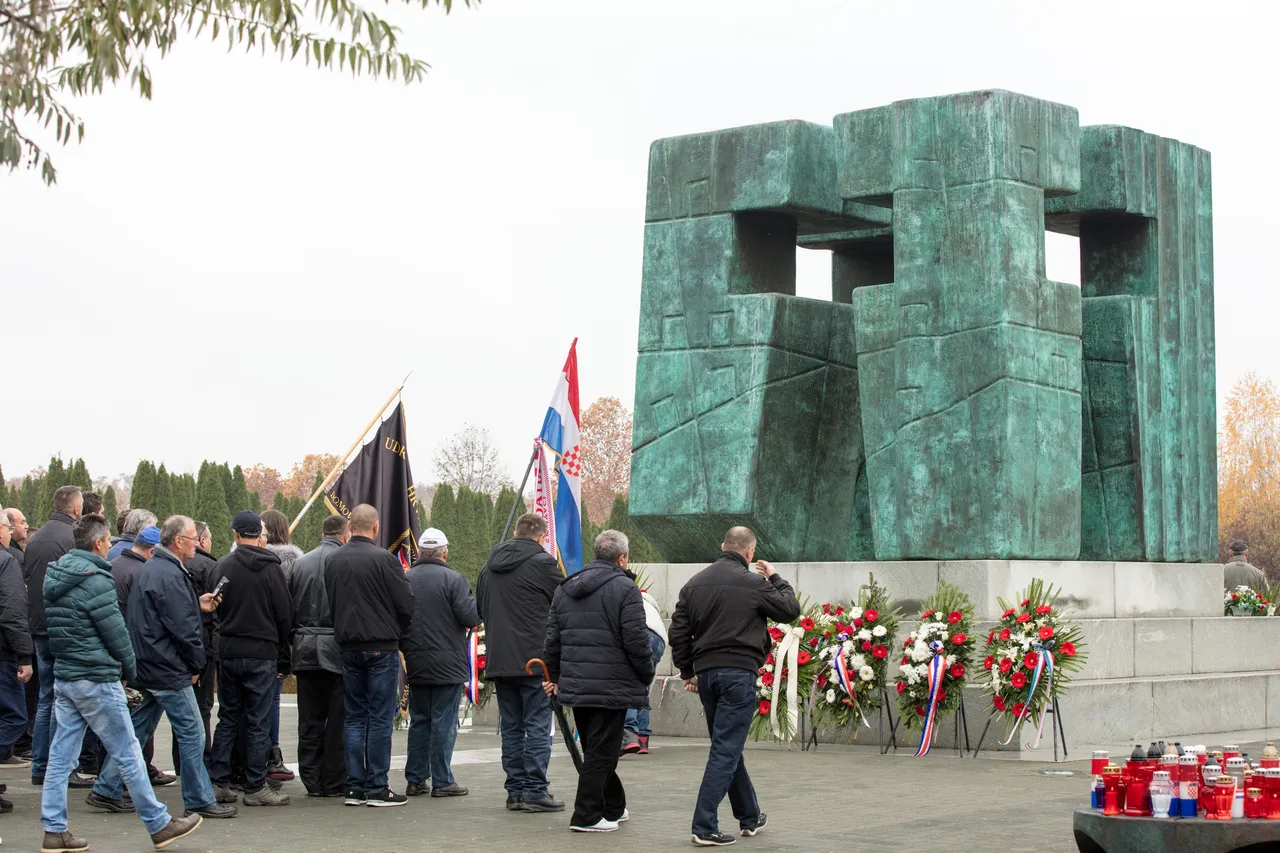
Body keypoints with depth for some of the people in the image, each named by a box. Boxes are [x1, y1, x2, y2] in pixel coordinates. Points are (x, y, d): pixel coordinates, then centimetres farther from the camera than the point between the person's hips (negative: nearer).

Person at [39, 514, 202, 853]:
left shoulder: (55, 575, 8)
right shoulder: (95, 579, -17)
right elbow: (115, 631, -13)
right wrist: (131, 669, 2)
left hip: (63, 675, 8)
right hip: (96, 680, -8)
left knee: (61, 754, 9)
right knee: (128, 754, 0)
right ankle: (159, 825, 8)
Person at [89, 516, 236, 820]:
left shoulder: (150, 568, 14)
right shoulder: (169, 575, -19)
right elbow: (182, 627, -19)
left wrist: (197, 605, 13)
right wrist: (196, 664, -8)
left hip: (147, 668, 10)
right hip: (168, 670, -10)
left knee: (138, 729, 15)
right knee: (192, 733, -2)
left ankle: (106, 791, 18)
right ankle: (199, 800, 4)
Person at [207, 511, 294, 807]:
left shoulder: (222, 566, 1)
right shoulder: (270, 569, -6)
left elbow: (216, 608, 6)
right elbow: (285, 615, -4)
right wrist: (284, 659, 3)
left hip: (227, 652, 3)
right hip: (262, 653, -3)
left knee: (227, 719, 13)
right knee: (258, 723, 1)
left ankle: (218, 782, 12)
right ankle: (255, 787, 1)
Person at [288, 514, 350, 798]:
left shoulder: (300, 563, 10)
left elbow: (288, 609, 12)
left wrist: (288, 652, 16)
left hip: (305, 649, 5)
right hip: (336, 647, -5)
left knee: (310, 720, 8)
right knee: (338, 718, 1)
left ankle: (312, 780, 12)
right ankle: (334, 782, 3)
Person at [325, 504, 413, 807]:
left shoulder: (334, 560, 6)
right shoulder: (383, 559, -13)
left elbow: (330, 603, 12)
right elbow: (406, 605, -10)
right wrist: (395, 631, 8)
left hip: (348, 647, 6)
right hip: (382, 646, -6)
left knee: (354, 717, 11)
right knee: (380, 718, -1)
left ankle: (355, 786, 11)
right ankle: (377, 787, 0)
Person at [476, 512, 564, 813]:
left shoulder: (489, 566, 13)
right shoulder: (542, 563, -9)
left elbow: (480, 608, 20)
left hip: (498, 661, 6)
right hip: (535, 660, -6)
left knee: (511, 728, 12)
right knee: (537, 726, -3)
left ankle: (515, 790, 13)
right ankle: (534, 791, -4)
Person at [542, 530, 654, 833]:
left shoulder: (565, 589, 13)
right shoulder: (624, 589, -10)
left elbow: (552, 639, 15)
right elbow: (636, 641, -14)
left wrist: (555, 676, 23)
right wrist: (647, 675, 0)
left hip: (575, 684, 7)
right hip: (612, 686, -7)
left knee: (595, 749, 18)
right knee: (602, 752, -1)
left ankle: (613, 807, 29)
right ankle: (587, 816, -1)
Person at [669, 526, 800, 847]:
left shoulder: (695, 583, 9)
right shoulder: (752, 584, -8)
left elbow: (679, 631, 10)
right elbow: (790, 610, 4)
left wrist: (687, 671, 18)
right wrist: (775, 578, 17)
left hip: (705, 673, 7)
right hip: (738, 672, -6)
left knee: (728, 747, 19)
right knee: (725, 751, -5)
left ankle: (750, 816, 32)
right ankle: (704, 828, -10)